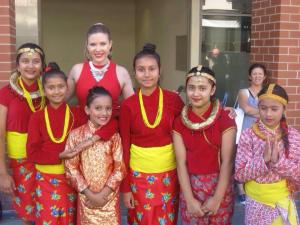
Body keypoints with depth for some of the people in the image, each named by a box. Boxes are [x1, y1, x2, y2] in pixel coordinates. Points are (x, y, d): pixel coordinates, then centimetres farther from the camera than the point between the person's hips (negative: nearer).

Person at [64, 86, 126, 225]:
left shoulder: (114, 136, -4)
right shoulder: (76, 135, -7)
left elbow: (119, 169, -5)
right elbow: (71, 168, -6)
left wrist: (102, 194, -11)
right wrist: (89, 194, -10)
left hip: (109, 197, 1)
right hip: (86, 197, 0)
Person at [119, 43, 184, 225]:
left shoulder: (174, 99, -6)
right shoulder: (128, 105, -7)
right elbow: (124, 147, -3)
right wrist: (125, 187, -3)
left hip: (169, 172, 1)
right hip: (139, 174, 0)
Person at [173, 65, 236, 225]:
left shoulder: (225, 119, -8)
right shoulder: (179, 122, -2)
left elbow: (227, 161, -11)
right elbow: (181, 162, -5)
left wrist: (217, 199, -14)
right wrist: (189, 200, -11)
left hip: (220, 185, -1)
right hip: (191, 186, 2)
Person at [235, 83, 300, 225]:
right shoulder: (248, 135, -10)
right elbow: (239, 175, -12)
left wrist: (279, 160, -22)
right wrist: (263, 159, -24)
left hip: (283, 204, 1)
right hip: (256, 204, -1)